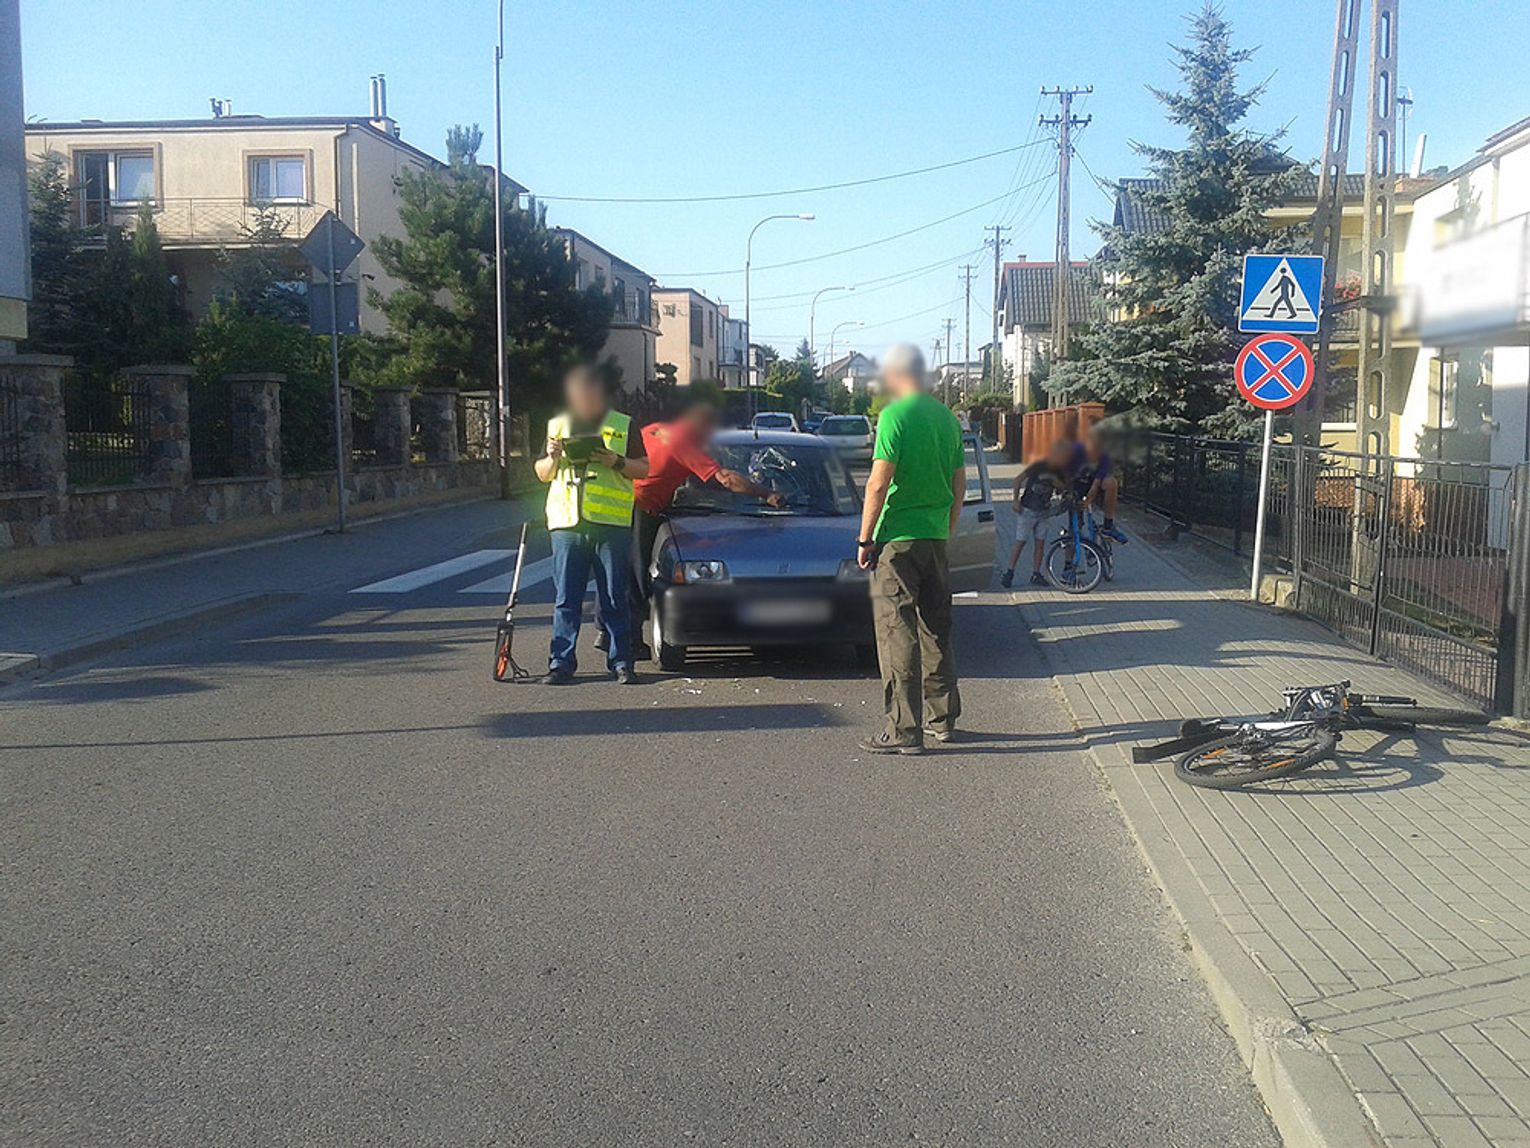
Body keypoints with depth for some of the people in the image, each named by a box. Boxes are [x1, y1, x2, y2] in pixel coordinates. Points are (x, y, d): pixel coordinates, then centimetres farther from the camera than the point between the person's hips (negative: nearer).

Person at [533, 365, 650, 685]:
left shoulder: (623, 425, 9)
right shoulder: (557, 426, 17)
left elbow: (644, 469, 7)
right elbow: (542, 475, 22)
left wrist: (618, 461, -11)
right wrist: (552, 458, 0)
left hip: (611, 525, -2)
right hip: (566, 523, 2)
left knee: (614, 598, 1)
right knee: (565, 599, 2)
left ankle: (620, 662, 7)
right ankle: (561, 663, 7)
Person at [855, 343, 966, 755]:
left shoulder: (894, 416, -12)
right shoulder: (947, 417, 10)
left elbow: (879, 483, -16)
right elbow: (960, 485, 14)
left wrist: (865, 539, -9)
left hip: (897, 537, -7)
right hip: (935, 537, 7)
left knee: (897, 633, -4)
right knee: (936, 630, 16)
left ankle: (904, 730, -4)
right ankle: (943, 718, 24)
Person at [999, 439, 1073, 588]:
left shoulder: (1059, 471, 0)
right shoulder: (1039, 466, -17)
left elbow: (1061, 490, 10)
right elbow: (1018, 480, -11)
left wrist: (1059, 484, -14)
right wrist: (1016, 501, -11)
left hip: (1044, 512, 5)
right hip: (1028, 510, -5)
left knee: (1040, 543, 4)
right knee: (1020, 542, -4)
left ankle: (1036, 574, 11)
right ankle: (1009, 572, 3)